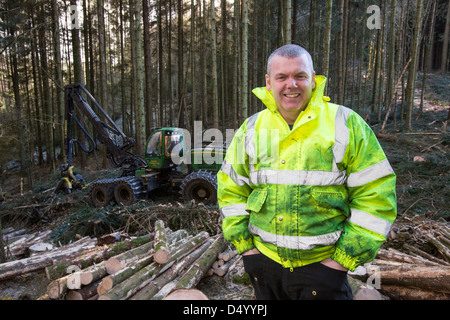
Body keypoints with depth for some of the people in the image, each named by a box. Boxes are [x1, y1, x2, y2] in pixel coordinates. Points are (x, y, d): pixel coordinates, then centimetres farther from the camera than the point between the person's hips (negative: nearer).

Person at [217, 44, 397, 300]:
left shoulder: (347, 124, -7)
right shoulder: (251, 129, 1)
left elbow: (377, 194, -7)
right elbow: (231, 189, 8)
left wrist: (345, 259, -9)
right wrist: (244, 246, 2)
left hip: (323, 266, -3)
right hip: (265, 262, 3)